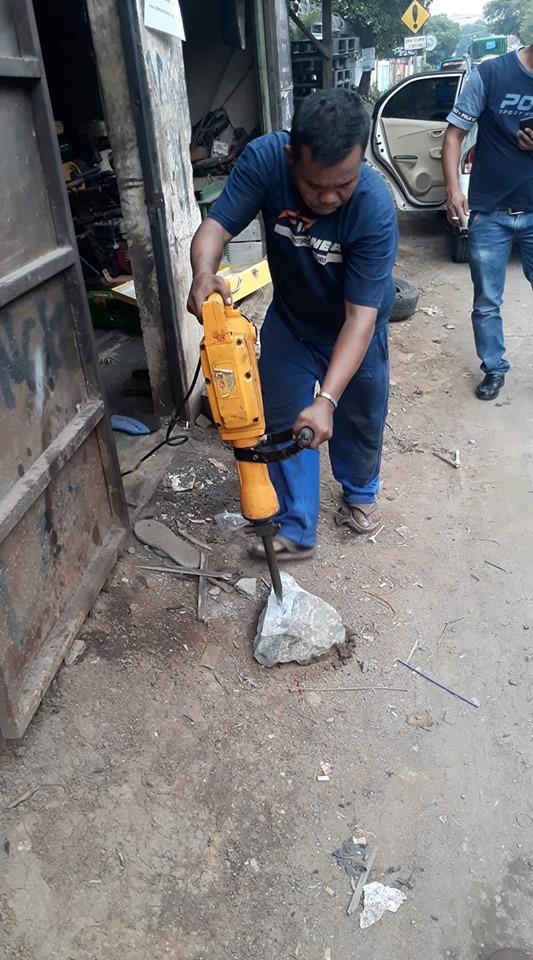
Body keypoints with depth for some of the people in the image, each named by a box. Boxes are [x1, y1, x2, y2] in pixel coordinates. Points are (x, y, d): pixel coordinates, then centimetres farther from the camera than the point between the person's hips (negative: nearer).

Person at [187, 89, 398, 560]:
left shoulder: (375, 208, -35)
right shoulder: (264, 159, -28)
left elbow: (360, 316, -36)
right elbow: (216, 225, -26)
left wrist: (327, 399, -45)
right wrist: (204, 274, -50)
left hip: (355, 327, -1)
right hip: (290, 321, 2)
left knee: (359, 420, 15)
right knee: (284, 425, 3)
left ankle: (360, 494, 45)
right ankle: (296, 531, 18)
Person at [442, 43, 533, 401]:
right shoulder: (492, 74, -7)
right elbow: (455, 133, -4)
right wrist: (453, 188, -18)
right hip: (490, 214, -1)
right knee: (487, 304, 7)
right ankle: (495, 370, 25)